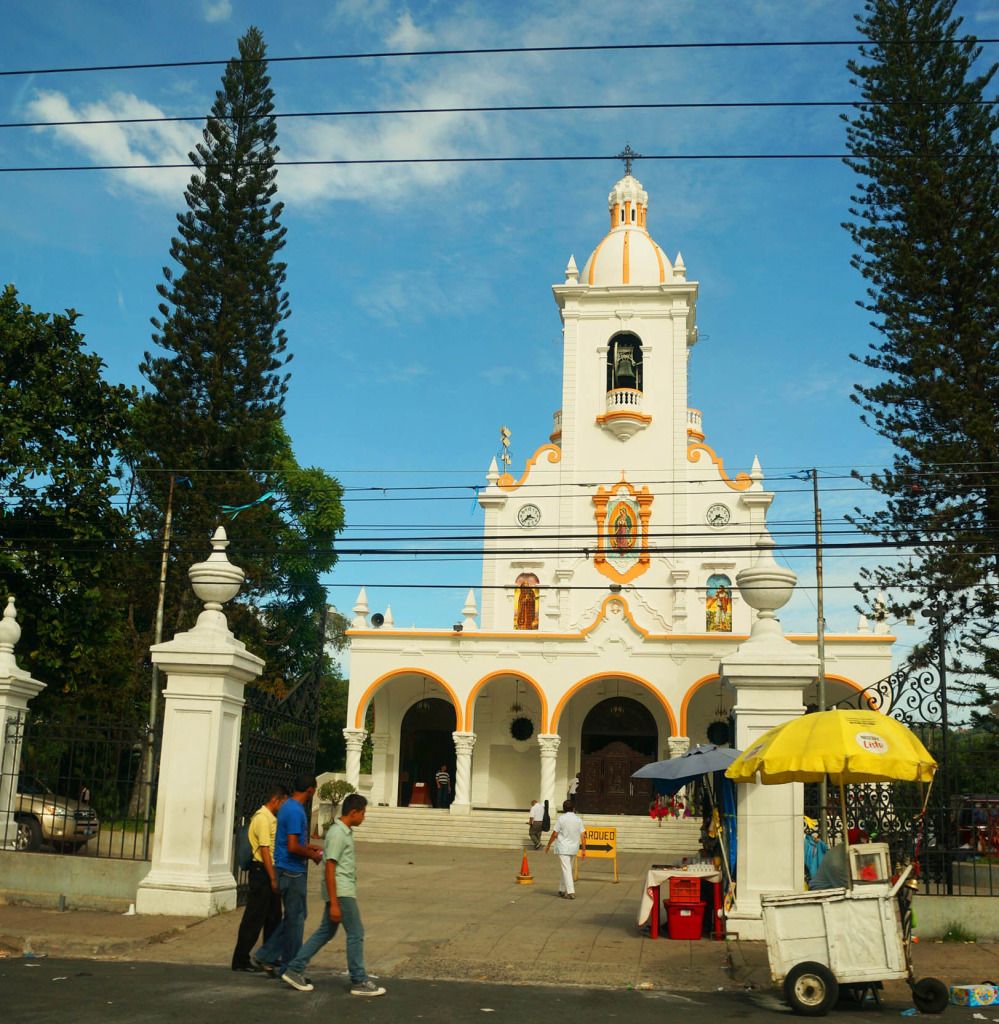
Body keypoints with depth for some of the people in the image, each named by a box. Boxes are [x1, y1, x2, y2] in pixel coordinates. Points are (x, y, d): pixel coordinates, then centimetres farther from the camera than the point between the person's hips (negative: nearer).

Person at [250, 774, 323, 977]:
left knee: (296, 917, 16)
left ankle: (265, 956, 18)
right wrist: (313, 856, -11)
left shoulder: (288, 806, 12)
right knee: (295, 919, 1)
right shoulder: (296, 811, -20)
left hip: (287, 870, 10)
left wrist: (309, 846, 18)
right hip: (293, 871, -10)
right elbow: (293, 847, -25)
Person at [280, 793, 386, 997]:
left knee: (325, 932, 13)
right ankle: (359, 982, 3)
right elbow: (329, 869, -19)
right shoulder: (337, 834, -16)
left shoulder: (345, 832, 15)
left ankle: (294, 970, 17)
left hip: (344, 891, 10)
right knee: (356, 934, -4)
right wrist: (334, 904, -21)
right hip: (341, 893, -10)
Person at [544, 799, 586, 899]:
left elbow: (555, 834, -8)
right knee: (567, 869, 18)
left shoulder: (561, 818, -8)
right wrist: (583, 850, 3)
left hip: (563, 848, -5)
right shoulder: (578, 819, 3)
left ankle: (571, 892, -12)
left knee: (566, 870, -5)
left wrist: (548, 845, 5)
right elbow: (583, 836, -1)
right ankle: (562, 890, 25)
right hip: (574, 848, 5)